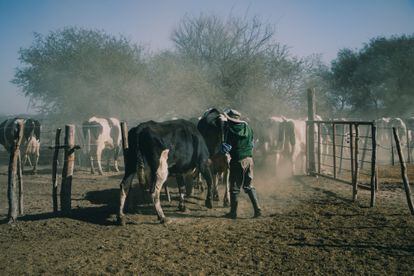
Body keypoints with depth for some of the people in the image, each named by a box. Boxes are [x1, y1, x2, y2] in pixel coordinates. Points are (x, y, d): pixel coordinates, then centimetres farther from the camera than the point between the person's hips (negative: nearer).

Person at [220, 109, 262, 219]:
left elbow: (228, 147, -12)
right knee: (249, 186, 16)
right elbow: (252, 143, 13)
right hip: (249, 159, 5)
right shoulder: (247, 127, 6)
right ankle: (257, 209, 10)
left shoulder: (230, 129, -11)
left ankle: (233, 213, 12)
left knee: (235, 188, 5)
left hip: (237, 160, -5)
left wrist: (223, 146, 8)